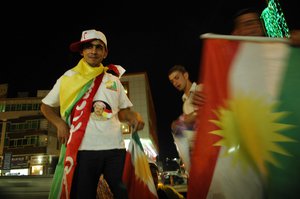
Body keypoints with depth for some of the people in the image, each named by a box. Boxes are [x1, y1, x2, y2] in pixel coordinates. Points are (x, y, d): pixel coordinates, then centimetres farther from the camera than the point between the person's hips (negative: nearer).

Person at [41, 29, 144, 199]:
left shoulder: (114, 81, 13)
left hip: (115, 148, 2)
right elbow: (46, 106, 15)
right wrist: (60, 124, -2)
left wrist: (134, 116, -6)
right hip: (83, 148, -1)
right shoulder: (68, 78, 6)